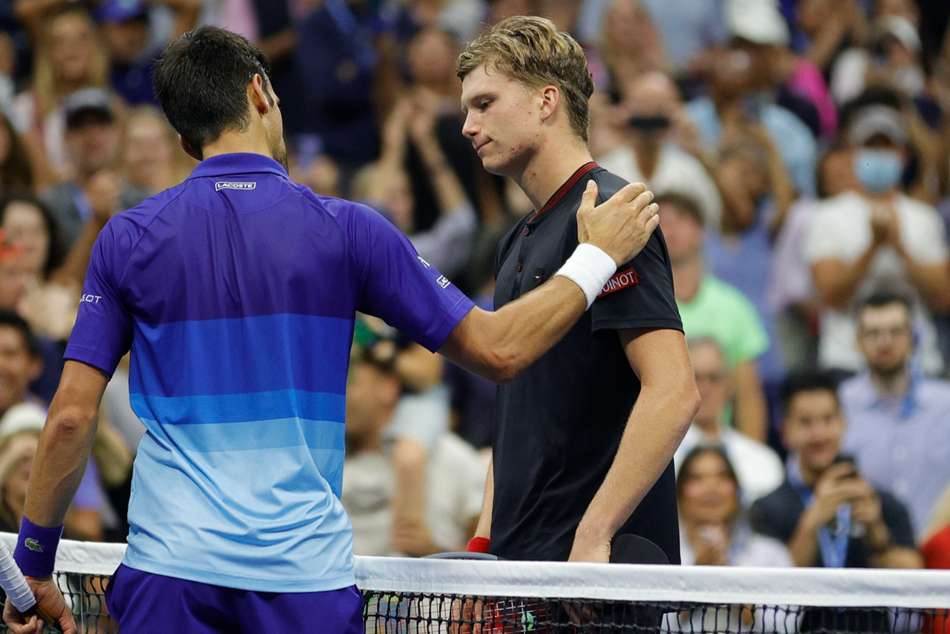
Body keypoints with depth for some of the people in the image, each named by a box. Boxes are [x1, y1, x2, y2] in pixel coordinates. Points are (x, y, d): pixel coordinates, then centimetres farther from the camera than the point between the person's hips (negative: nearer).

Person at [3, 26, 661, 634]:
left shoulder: (128, 239, 3)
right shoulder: (344, 229, -1)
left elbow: (72, 416, 0)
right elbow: (498, 350, 3)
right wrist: (596, 258, 16)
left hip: (168, 575, 1)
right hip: (303, 573, -1)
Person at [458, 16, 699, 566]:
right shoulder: (519, 243, 18)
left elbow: (674, 393, -21)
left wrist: (593, 537, -24)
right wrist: (485, 542, 13)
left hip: (598, 563, -9)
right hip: (523, 562, 9)